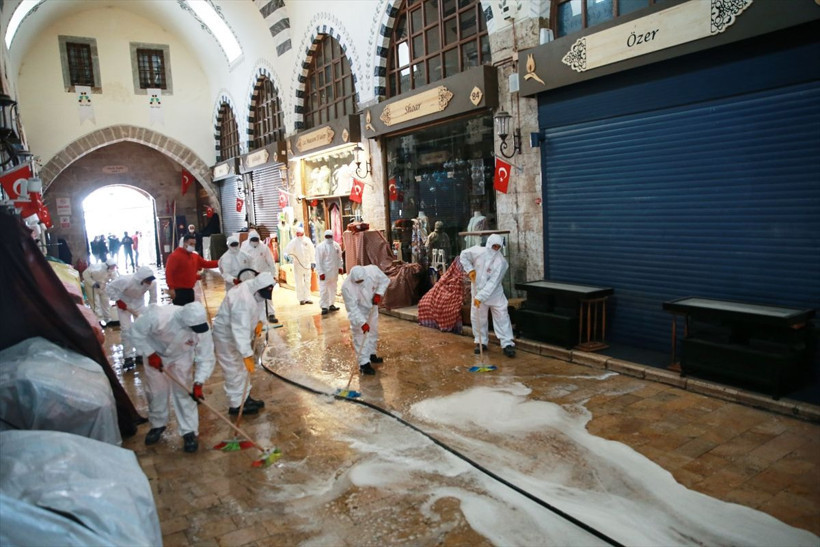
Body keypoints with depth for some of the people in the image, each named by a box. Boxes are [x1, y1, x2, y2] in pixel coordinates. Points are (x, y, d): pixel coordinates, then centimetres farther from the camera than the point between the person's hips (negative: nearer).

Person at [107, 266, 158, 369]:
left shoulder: (152, 283, -29)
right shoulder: (126, 280, -38)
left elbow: (153, 299, -13)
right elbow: (110, 288, -25)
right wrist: (118, 300, -25)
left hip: (139, 304, 3)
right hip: (124, 304, -3)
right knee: (126, 329, -8)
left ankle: (140, 355, 17)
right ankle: (128, 357, 3)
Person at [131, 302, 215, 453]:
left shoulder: (202, 329, -34)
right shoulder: (158, 316, -42)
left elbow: (206, 358, -25)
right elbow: (137, 331, -23)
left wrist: (198, 383, -32)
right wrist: (150, 354, -24)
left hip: (181, 357, 0)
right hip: (156, 354, 0)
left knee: (183, 392, 0)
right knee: (156, 391, 12)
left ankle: (189, 431, 14)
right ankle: (158, 425, 36)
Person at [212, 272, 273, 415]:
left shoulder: (256, 289, -10)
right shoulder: (243, 299, -38)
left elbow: (260, 306, 12)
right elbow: (240, 330, -41)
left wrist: (260, 321, -6)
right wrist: (247, 355, -42)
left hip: (240, 333, 10)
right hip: (226, 335, -10)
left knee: (243, 368, 19)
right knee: (234, 371, -1)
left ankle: (245, 398, 33)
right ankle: (236, 405, 12)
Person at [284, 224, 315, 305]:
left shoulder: (307, 240, 1)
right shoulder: (293, 241, -6)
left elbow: (312, 252, 9)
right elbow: (287, 251, -7)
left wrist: (313, 263, 9)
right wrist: (288, 256, -29)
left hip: (307, 264, 2)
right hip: (298, 265, -2)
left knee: (307, 282, 7)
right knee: (299, 283, 1)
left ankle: (307, 298, 15)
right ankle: (301, 299, 9)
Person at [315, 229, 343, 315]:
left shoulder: (336, 245, 4)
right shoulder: (320, 247, -10)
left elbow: (339, 257, 15)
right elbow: (318, 261, -11)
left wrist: (340, 267, 6)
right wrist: (321, 272, -15)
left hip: (334, 272, 5)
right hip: (325, 272, -5)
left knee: (333, 289, 14)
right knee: (324, 290, -4)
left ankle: (331, 304, 27)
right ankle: (324, 307, 1)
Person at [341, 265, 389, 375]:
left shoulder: (373, 270, -28)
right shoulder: (347, 287, -35)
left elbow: (385, 280, -7)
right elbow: (352, 308, -30)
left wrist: (379, 293, -20)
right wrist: (362, 323, -33)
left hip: (372, 308, 5)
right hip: (358, 312, -5)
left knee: (373, 332, 19)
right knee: (360, 337, -7)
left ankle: (371, 354, 39)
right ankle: (364, 363, 0)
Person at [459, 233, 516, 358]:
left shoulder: (501, 261, -18)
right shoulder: (478, 251, -12)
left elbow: (493, 282, -23)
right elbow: (464, 255, 7)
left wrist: (480, 297, -28)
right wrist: (470, 270, -6)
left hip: (495, 293, -2)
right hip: (477, 291, 2)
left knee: (502, 317, -4)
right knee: (477, 318, 7)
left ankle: (507, 344, 2)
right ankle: (481, 342, 23)